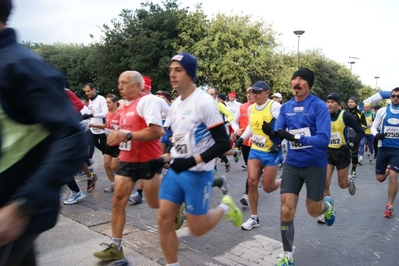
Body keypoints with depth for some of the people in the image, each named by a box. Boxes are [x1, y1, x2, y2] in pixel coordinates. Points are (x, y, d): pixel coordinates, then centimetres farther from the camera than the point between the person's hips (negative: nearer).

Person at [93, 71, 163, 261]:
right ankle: (115, 247, 14)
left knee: (155, 203, 7)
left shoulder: (147, 100, -15)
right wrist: (117, 136, 8)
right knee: (118, 201, 4)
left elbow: (156, 131, -25)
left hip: (147, 160, -8)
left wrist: (127, 135, -25)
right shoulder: (125, 105, 12)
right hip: (127, 160, 8)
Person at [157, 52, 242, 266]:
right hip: (175, 171, 7)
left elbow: (223, 143, -18)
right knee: (163, 220, 5)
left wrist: (193, 161, -25)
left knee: (197, 229, 4)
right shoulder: (175, 105, 8)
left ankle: (225, 208, 31)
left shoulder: (204, 102, -16)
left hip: (197, 174, -7)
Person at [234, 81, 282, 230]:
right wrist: (242, 138, 11)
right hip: (255, 150, 6)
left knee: (268, 187, -2)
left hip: (271, 152, -5)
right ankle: (254, 218, 11)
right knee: (252, 182, -3)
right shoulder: (251, 108, 7)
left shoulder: (274, 106, -14)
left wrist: (278, 143, -26)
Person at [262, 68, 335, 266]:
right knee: (286, 210, -3)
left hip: (315, 165, -3)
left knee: (313, 211, 12)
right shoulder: (286, 107, 1)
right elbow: (278, 133, -2)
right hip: (292, 164, 3)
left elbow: (324, 138, -22)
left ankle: (328, 205, 50)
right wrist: (271, 132, -27)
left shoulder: (319, 106, -14)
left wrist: (295, 138, -36)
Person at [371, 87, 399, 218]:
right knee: (380, 177, 7)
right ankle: (388, 170, 45)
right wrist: (376, 134, -20)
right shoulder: (382, 111, 1)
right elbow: (373, 127, 2)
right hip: (384, 148, 2)